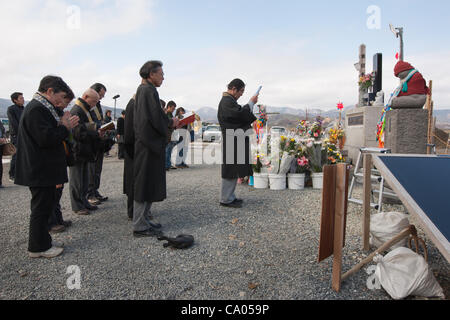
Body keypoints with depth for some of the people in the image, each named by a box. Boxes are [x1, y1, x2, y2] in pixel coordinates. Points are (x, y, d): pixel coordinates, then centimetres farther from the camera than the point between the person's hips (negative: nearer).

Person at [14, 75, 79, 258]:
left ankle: (41, 242, 30)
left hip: (43, 170, 11)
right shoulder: (36, 109, -18)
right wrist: (65, 127, -13)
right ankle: (38, 248, 14)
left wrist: (63, 125, 4)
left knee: (45, 205, 17)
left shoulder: (41, 108, 15)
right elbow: (46, 139, -25)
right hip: (40, 172, -11)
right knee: (41, 207, 1)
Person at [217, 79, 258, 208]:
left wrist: (255, 119, 14)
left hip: (236, 141, 11)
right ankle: (226, 199, 3)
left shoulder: (230, 100, 19)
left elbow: (240, 117, 23)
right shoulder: (226, 101, -13)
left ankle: (230, 196, 22)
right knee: (230, 171, -5)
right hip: (231, 141, -11)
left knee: (234, 171, 14)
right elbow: (240, 113, -23)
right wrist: (251, 103, -10)